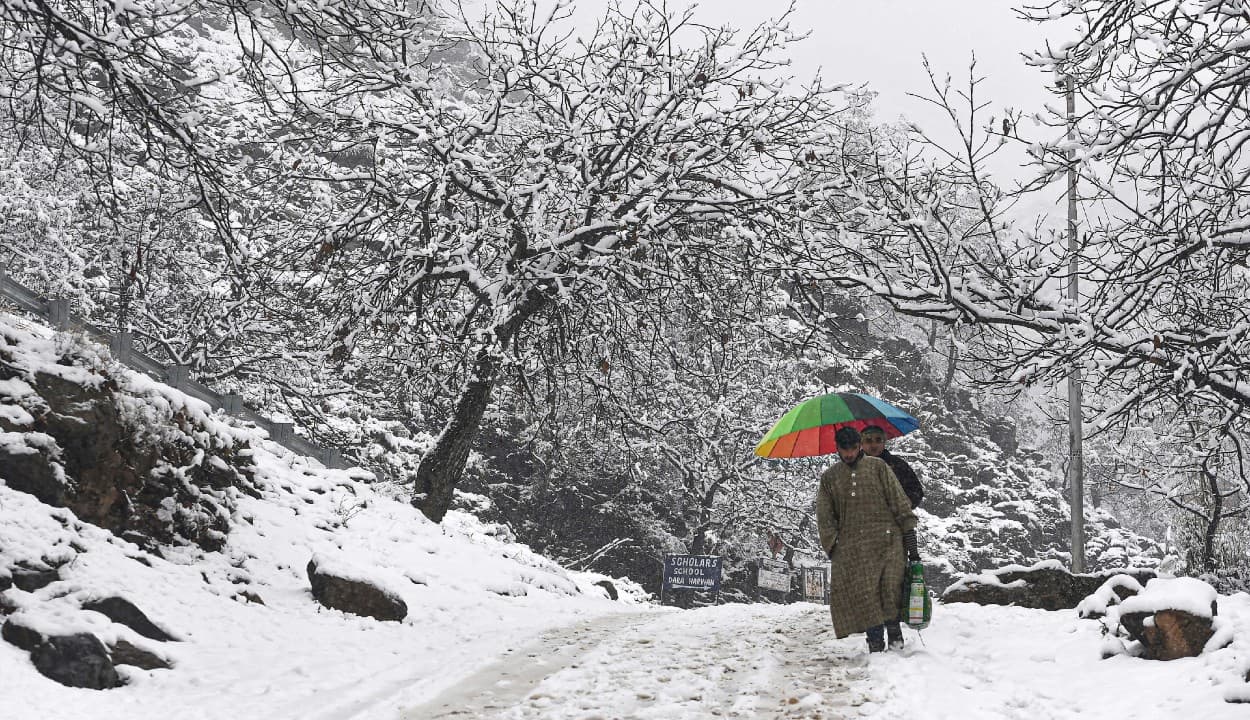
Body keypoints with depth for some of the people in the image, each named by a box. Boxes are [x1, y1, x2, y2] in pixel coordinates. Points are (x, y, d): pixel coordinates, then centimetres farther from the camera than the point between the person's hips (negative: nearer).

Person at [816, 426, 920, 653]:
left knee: (890, 587, -15)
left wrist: (910, 539, 2)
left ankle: (894, 628, 4)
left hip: (886, 539, -1)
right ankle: (875, 639, -2)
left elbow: (899, 502, 7)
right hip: (851, 546, 1)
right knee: (863, 593, -10)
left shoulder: (878, 467, 9)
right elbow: (825, 517, 14)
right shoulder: (829, 477, 15)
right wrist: (832, 546, 3)